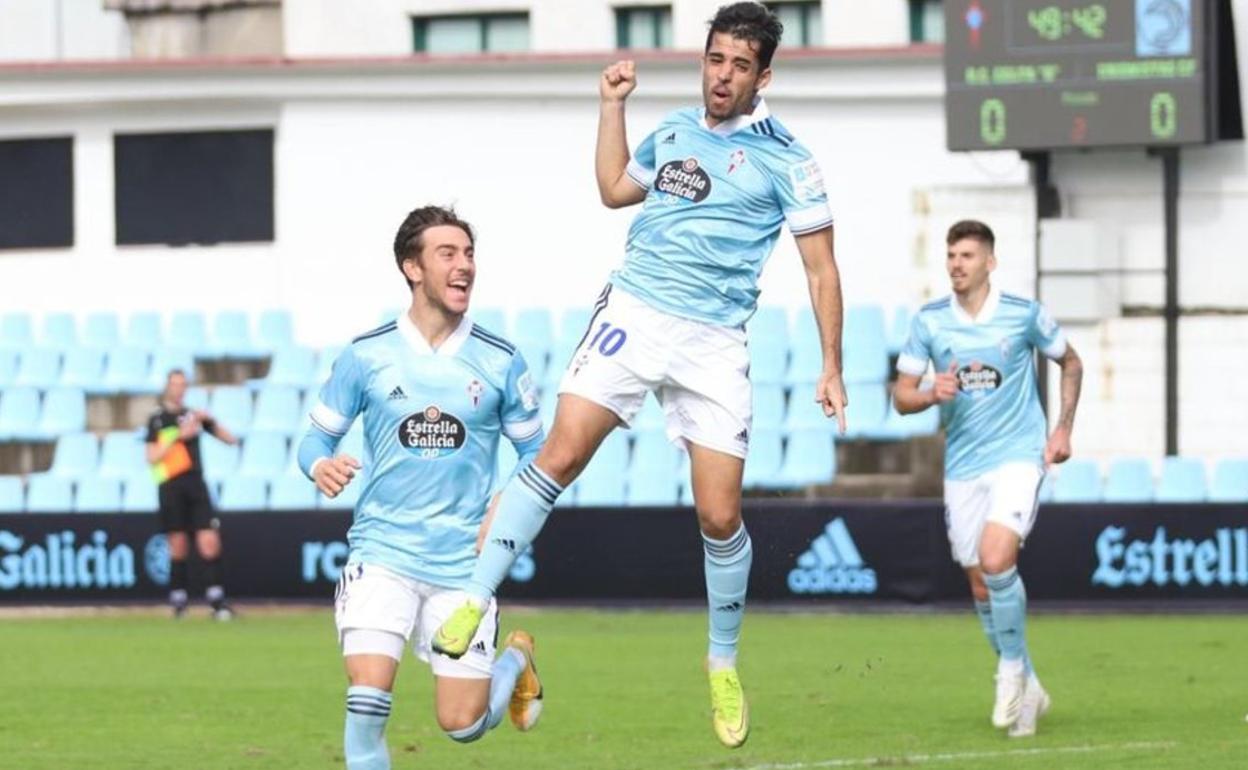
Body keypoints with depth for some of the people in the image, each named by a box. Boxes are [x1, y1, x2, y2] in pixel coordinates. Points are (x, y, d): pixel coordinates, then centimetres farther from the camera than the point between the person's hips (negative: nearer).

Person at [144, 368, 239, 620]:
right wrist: (179, 436, -14)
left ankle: (216, 600, -9)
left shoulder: (193, 415, 12)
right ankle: (178, 601, 8)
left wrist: (209, 421, -3)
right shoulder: (157, 419, 3)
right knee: (178, 547, -1)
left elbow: (231, 440, 12)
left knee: (209, 541, -8)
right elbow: (152, 457, -6)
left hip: (196, 485, 3)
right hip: (171, 488, -3)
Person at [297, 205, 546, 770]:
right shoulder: (365, 356, -1)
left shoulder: (500, 362, 0)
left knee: (462, 723, 4)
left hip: (463, 564, 1)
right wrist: (320, 467, -17)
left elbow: (537, 453, 9)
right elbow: (317, 437, 7)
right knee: (368, 695, -21)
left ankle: (516, 660, 37)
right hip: (382, 553, 0)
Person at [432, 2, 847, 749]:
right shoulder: (673, 131, 13)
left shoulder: (784, 158, 0)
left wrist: (832, 369, -1)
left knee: (720, 515, -3)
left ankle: (724, 662, 17)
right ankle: (478, 598, -11)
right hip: (634, 314, 2)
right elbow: (614, 188, 31)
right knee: (560, 455, -15)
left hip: (716, 343, -2)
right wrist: (612, 105, 23)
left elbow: (822, 271, 3)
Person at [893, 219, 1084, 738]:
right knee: (981, 587, 5)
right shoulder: (929, 321, 1)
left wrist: (1064, 429, 4)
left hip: (1018, 456, -4)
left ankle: (1013, 668, -3)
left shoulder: (1025, 315, -4)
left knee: (996, 561, -24)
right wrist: (931, 394, -18)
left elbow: (1070, 362, 12)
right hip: (962, 466, 4)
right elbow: (902, 395, 4)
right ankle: (1026, 689, 22)